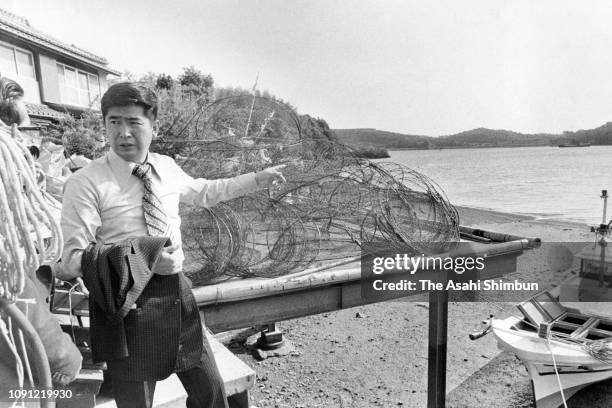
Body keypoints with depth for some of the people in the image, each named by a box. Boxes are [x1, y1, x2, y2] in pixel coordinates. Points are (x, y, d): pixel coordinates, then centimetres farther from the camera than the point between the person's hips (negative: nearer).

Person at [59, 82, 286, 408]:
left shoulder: (167, 167, 2)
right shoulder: (86, 183, -14)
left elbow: (203, 192, 20)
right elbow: (70, 260, -17)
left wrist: (256, 180, 19)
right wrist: (139, 255, -31)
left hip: (178, 295, 5)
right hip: (128, 305, -5)